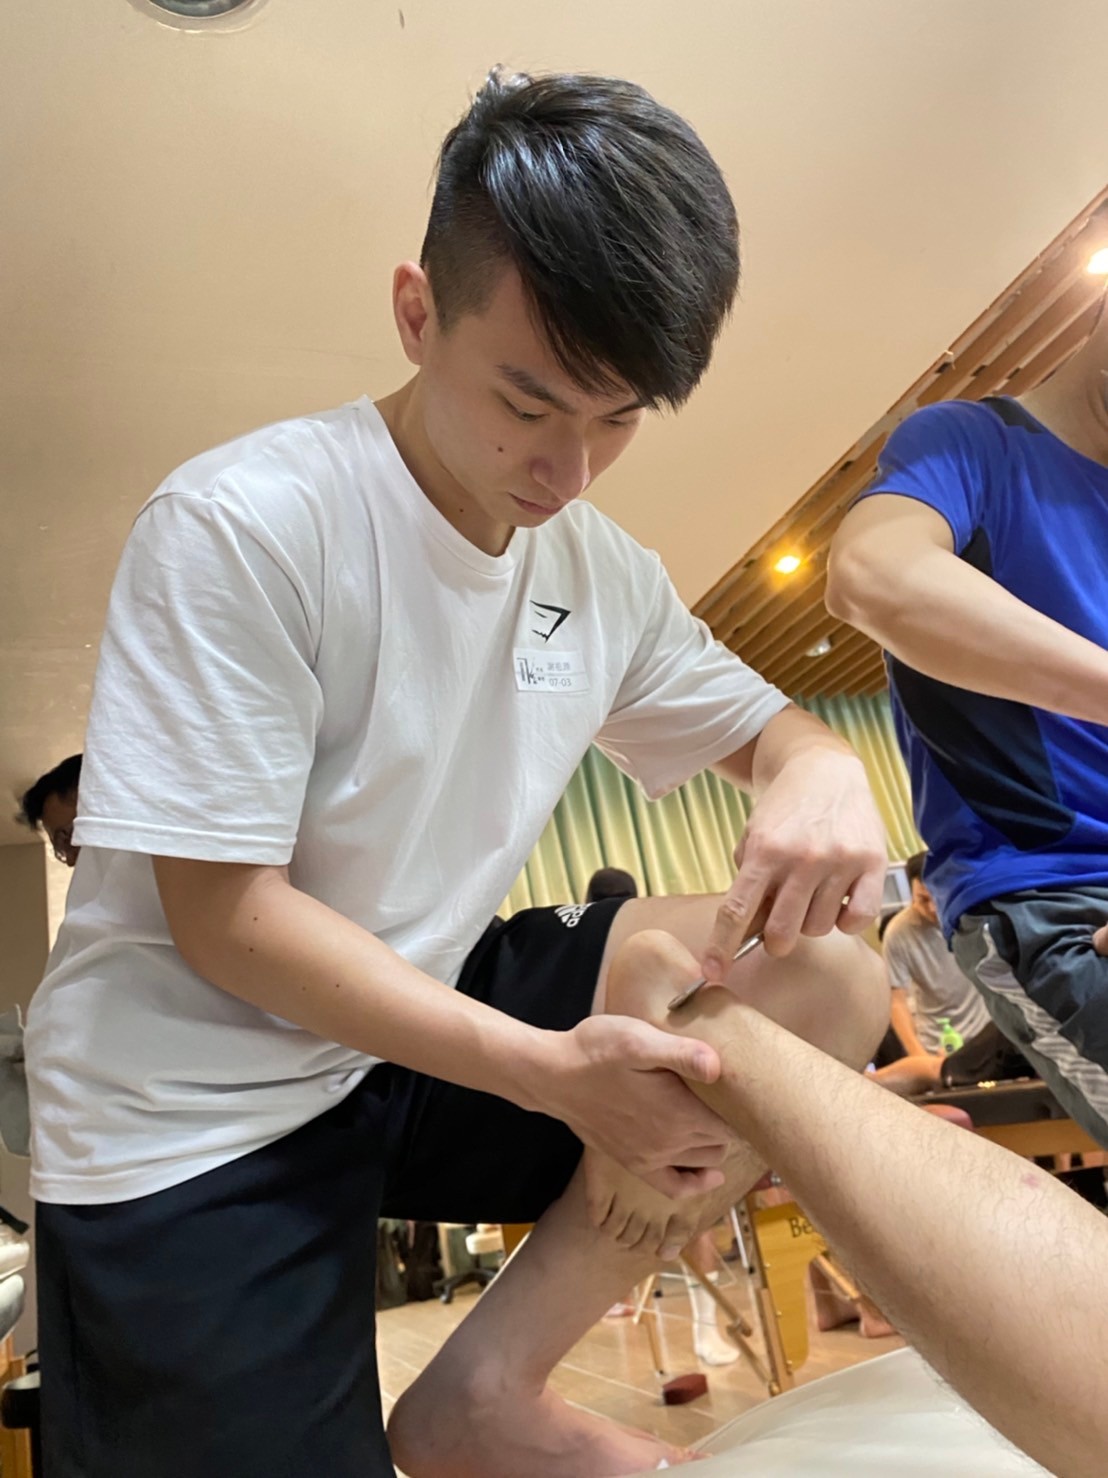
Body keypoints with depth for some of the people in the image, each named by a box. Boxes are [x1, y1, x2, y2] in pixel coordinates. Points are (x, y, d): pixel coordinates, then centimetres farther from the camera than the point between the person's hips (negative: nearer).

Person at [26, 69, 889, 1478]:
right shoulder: (239, 526, -19)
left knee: (829, 981, -10)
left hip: (435, 1021, 5)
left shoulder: (605, 572, -1)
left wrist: (822, 775, -18)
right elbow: (223, 918, -20)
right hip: (197, 1111, -4)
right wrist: (549, 1070, -26)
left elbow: (765, 723, 8)